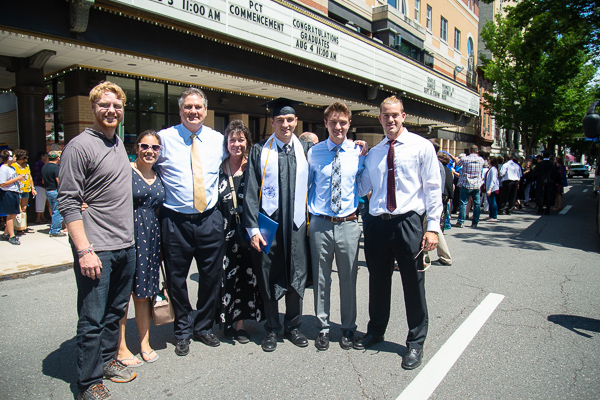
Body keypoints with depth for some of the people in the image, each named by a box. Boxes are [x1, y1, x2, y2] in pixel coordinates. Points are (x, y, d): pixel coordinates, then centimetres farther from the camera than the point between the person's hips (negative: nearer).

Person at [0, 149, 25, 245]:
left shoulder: (12, 168, 15)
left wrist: (20, 177, 8)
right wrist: (16, 179, -18)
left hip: (14, 193, 9)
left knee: (13, 215, 12)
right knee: (11, 215, -3)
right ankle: (12, 236, 4)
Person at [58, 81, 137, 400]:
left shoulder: (118, 142, 14)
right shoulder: (79, 146, -10)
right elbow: (68, 203, -13)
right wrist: (84, 250, -19)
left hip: (126, 246, 8)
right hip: (96, 250, -7)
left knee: (115, 312, 19)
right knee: (92, 320, 2)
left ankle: (107, 361, 36)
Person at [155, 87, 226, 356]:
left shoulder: (217, 140, 6)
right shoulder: (165, 138, -2)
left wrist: (220, 196, 9)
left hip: (210, 219, 2)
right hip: (175, 220, -2)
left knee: (212, 277, 11)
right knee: (177, 278, 9)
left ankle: (203, 327, 33)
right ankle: (183, 331, 31)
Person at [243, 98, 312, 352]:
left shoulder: (306, 150, 7)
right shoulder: (259, 151, 1)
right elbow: (251, 192, -3)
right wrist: (253, 228, -9)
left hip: (296, 224, 2)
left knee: (296, 277, 9)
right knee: (269, 280, 8)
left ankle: (293, 326, 28)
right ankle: (271, 329, 26)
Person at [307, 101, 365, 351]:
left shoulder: (358, 152, 2)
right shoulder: (314, 153, 3)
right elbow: (306, 186, 11)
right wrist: (307, 211, 3)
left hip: (348, 224, 0)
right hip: (320, 224, 0)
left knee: (349, 279, 11)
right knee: (320, 279, 10)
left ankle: (348, 328, 30)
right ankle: (323, 328, 28)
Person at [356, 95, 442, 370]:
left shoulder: (421, 146, 1)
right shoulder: (373, 153, 13)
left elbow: (433, 188, -3)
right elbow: (362, 188, 16)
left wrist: (433, 227, -10)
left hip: (408, 223, -3)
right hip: (377, 224, 4)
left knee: (413, 284, 6)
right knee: (378, 281, 15)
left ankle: (415, 343, 24)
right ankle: (375, 331, 36)